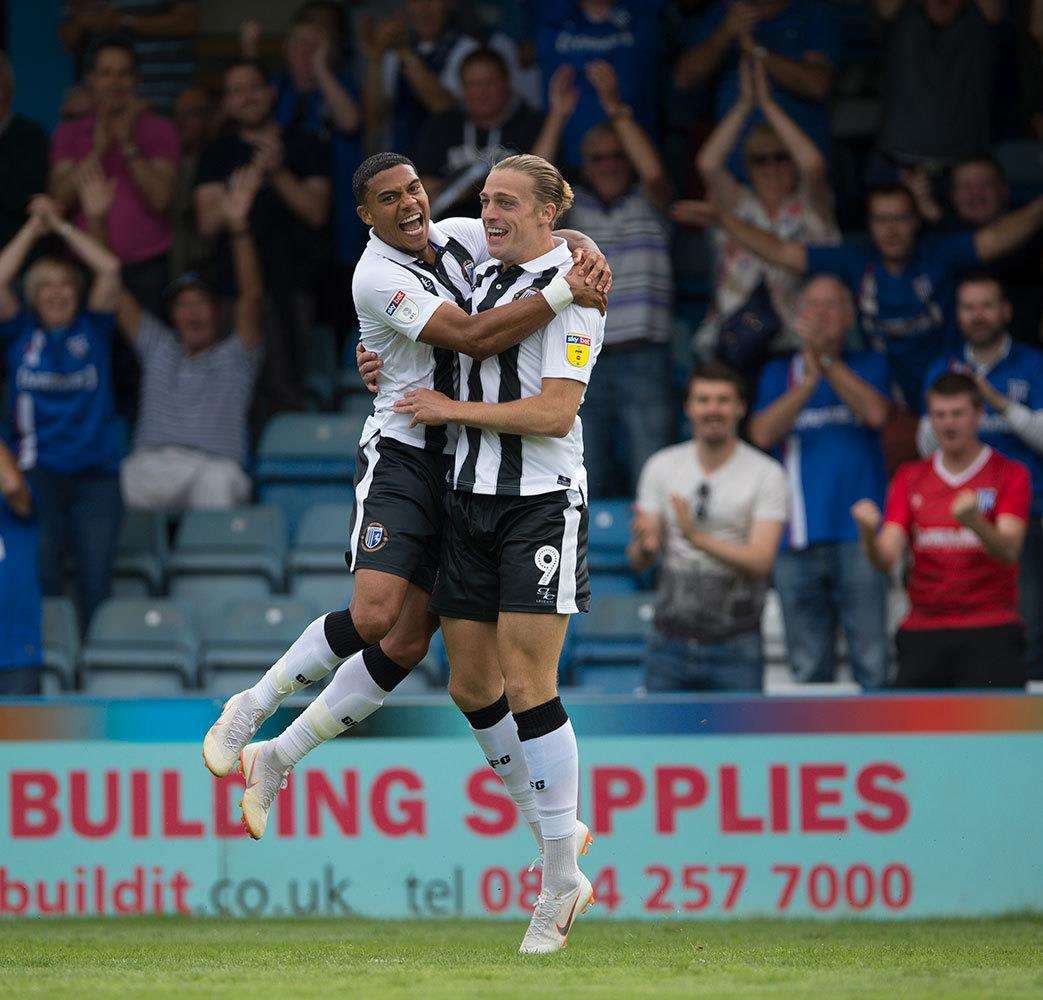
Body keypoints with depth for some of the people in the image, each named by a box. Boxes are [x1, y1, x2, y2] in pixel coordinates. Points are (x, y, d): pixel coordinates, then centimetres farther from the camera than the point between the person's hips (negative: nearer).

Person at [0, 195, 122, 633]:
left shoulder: (92, 330, 14)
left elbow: (109, 268, 4)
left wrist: (60, 225, 10)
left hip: (96, 473, 1)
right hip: (39, 472, -1)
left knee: (96, 576, -10)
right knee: (40, 575, -13)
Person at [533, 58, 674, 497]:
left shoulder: (647, 204, 10)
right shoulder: (572, 205, 15)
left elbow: (653, 172, -11)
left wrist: (616, 109, -14)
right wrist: (557, 119, -9)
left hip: (643, 357, -2)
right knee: (590, 483, 4)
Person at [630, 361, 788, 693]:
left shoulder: (767, 474, -4)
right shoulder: (661, 467, 6)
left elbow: (760, 560, -14)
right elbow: (639, 562, 4)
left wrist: (698, 538, -29)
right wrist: (643, 546, -21)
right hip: (670, 641, 3)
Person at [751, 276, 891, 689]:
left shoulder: (869, 365, 13)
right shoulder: (780, 373, 17)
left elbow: (875, 412, -7)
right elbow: (763, 433, 0)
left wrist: (826, 360, -12)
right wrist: (809, 381, -10)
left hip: (858, 533, -2)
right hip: (798, 542, 2)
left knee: (871, 662, -10)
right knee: (808, 667, 1)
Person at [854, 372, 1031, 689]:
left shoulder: (1009, 475, 3)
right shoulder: (910, 478, 12)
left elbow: (1008, 551, -11)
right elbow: (886, 559, 2)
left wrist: (974, 521, -32)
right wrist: (868, 533, -21)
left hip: (991, 633, -3)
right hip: (921, 633, 3)